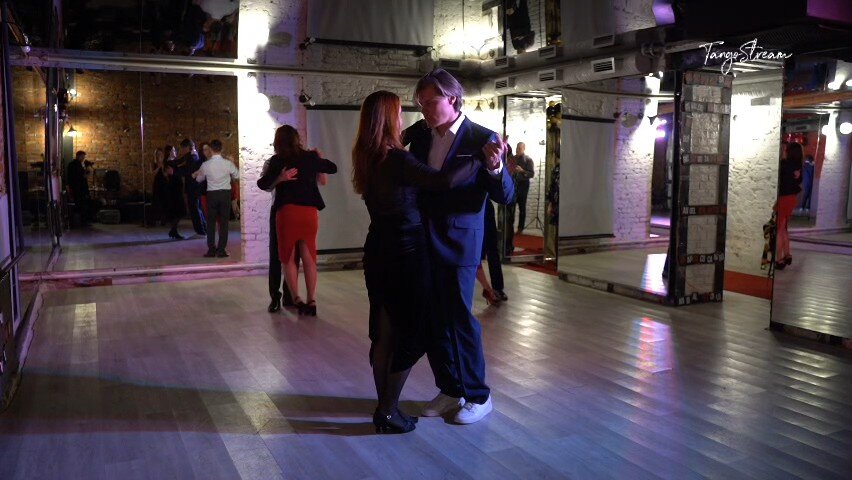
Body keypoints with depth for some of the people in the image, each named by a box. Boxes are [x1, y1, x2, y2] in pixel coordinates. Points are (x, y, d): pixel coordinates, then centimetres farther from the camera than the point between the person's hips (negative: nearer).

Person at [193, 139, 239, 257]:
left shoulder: (205, 165, -7)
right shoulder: (228, 163, -9)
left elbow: (199, 179, 10)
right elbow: (237, 175, 7)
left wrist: (196, 174, 31)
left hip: (211, 194, 0)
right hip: (225, 193, 0)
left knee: (211, 221, 9)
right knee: (224, 222, 4)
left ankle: (211, 249, 9)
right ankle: (221, 250, 3)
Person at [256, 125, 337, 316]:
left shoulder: (277, 160, 0)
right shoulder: (310, 157, 6)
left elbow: (262, 184, -1)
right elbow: (333, 168, 20)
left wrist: (279, 178, 12)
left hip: (287, 212, -2)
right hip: (310, 212, 2)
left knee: (288, 258, 9)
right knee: (309, 258, 8)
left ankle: (296, 299, 2)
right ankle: (311, 301, 5)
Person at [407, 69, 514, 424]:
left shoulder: (482, 139, -10)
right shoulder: (420, 134, 6)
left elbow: (505, 196, -11)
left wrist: (495, 167, -32)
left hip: (458, 245, -6)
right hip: (423, 243, 6)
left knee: (460, 320, 2)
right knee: (433, 322, 13)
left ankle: (478, 395, 21)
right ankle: (449, 389, 30)